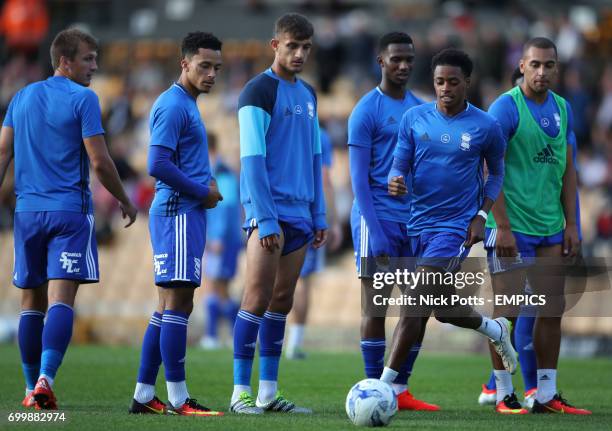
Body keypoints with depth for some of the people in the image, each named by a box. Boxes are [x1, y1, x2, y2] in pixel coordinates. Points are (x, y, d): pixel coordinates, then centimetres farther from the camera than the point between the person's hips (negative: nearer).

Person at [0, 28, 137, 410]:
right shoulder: (83, 99, -5)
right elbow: (100, 162, -8)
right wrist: (125, 202, 4)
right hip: (70, 210, -5)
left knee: (33, 300, 12)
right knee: (61, 298, -10)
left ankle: (32, 387, 17)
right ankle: (45, 380, -24)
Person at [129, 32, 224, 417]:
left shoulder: (188, 105, 19)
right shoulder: (173, 106, -12)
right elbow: (158, 165, -20)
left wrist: (206, 188, 9)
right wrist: (203, 192, -11)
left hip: (186, 214, 11)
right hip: (178, 212, -11)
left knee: (172, 306, 10)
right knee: (177, 303, -10)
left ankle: (144, 396, 12)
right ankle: (178, 399, -10)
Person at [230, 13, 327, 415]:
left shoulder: (308, 95, 16)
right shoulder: (259, 91, -8)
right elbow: (252, 160, -14)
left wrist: (319, 215, 14)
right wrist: (266, 221, -19)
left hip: (299, 213, 7)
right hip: (269, 212, -7)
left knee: (282, 302, 7)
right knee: (258, 299, -9)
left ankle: (269, 392, 10)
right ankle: (241, 392, -6)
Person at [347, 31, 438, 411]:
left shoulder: (421, 110, 14)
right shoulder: (366, 111, -5)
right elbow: (359, 177, -9)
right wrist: (374, 229, -17)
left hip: (415, 219, 6)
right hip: (378, 217, -6)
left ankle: (401, 388, 11)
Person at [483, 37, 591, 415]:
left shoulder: (563, 108, 10)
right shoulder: (506, 107, -9)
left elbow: (567, 170, 15)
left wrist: (571, 224, 9)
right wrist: (502, 226, -17)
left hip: (551, 228, 6)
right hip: (512, 227, -6)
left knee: (552, 311, 5)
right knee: (507, 311, -2)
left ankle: (547, 395, 10)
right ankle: (503, 393, 7)